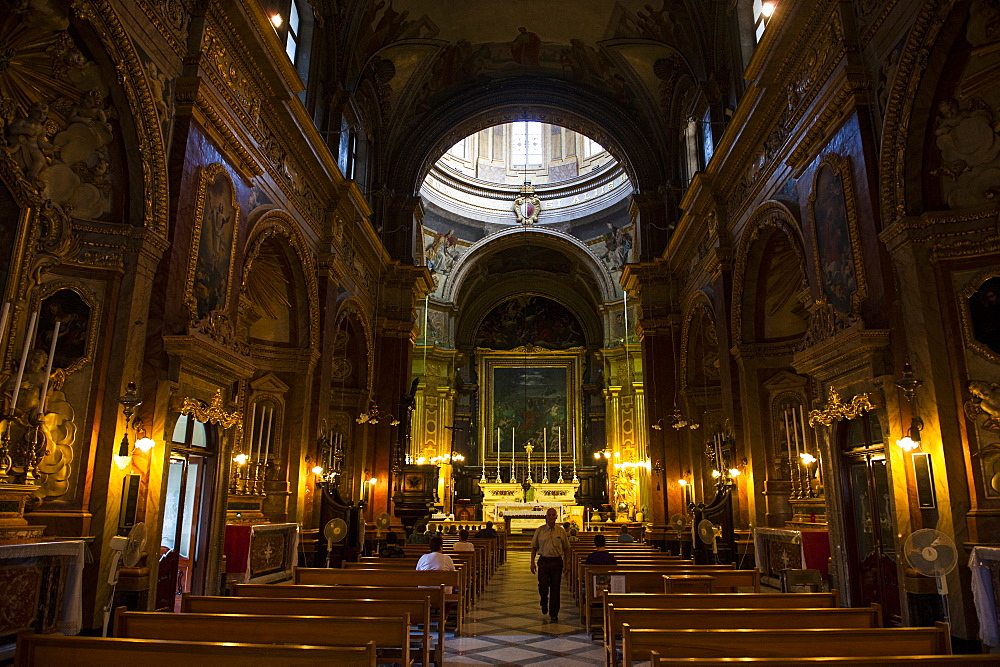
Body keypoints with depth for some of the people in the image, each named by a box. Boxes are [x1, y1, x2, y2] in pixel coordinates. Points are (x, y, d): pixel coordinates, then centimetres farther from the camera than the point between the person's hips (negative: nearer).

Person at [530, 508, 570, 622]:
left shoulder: (561, 531, 3)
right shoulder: (540, 530, 3)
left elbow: (566, 548, 9)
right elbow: (534, 547, 7)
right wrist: (532, 562, 1)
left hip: (557, 561, 0)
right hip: (543, 561, 0)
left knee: (555, 588, 3)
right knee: (543, 585, -5)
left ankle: (554, 613, 15)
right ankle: (544, 602, 29)